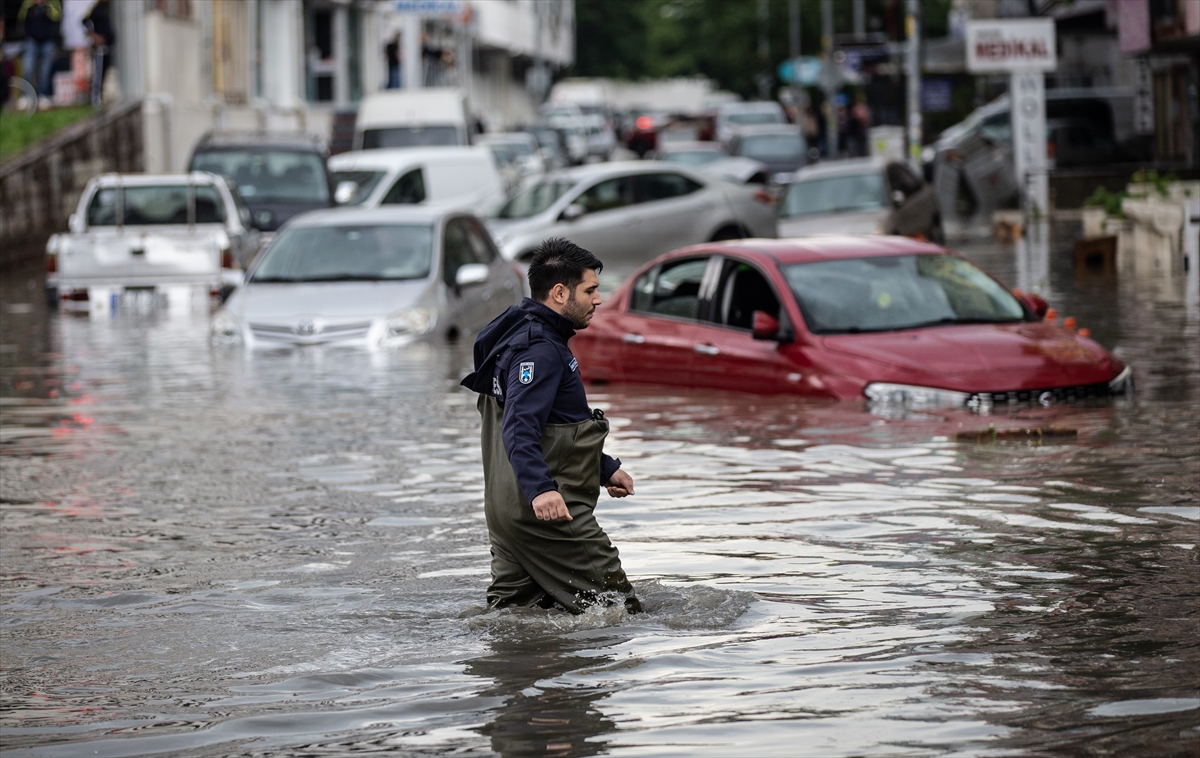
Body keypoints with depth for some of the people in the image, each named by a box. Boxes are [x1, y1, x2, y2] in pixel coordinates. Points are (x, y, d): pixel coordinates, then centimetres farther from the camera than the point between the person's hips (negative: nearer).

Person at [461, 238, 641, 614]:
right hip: (548, 513, -11)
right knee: (620, 612, -8)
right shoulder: (540, 350, -15)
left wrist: (606, 468, 36)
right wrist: (540, 488, -42)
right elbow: (520, 429, -28)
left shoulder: (529, 339, 20)